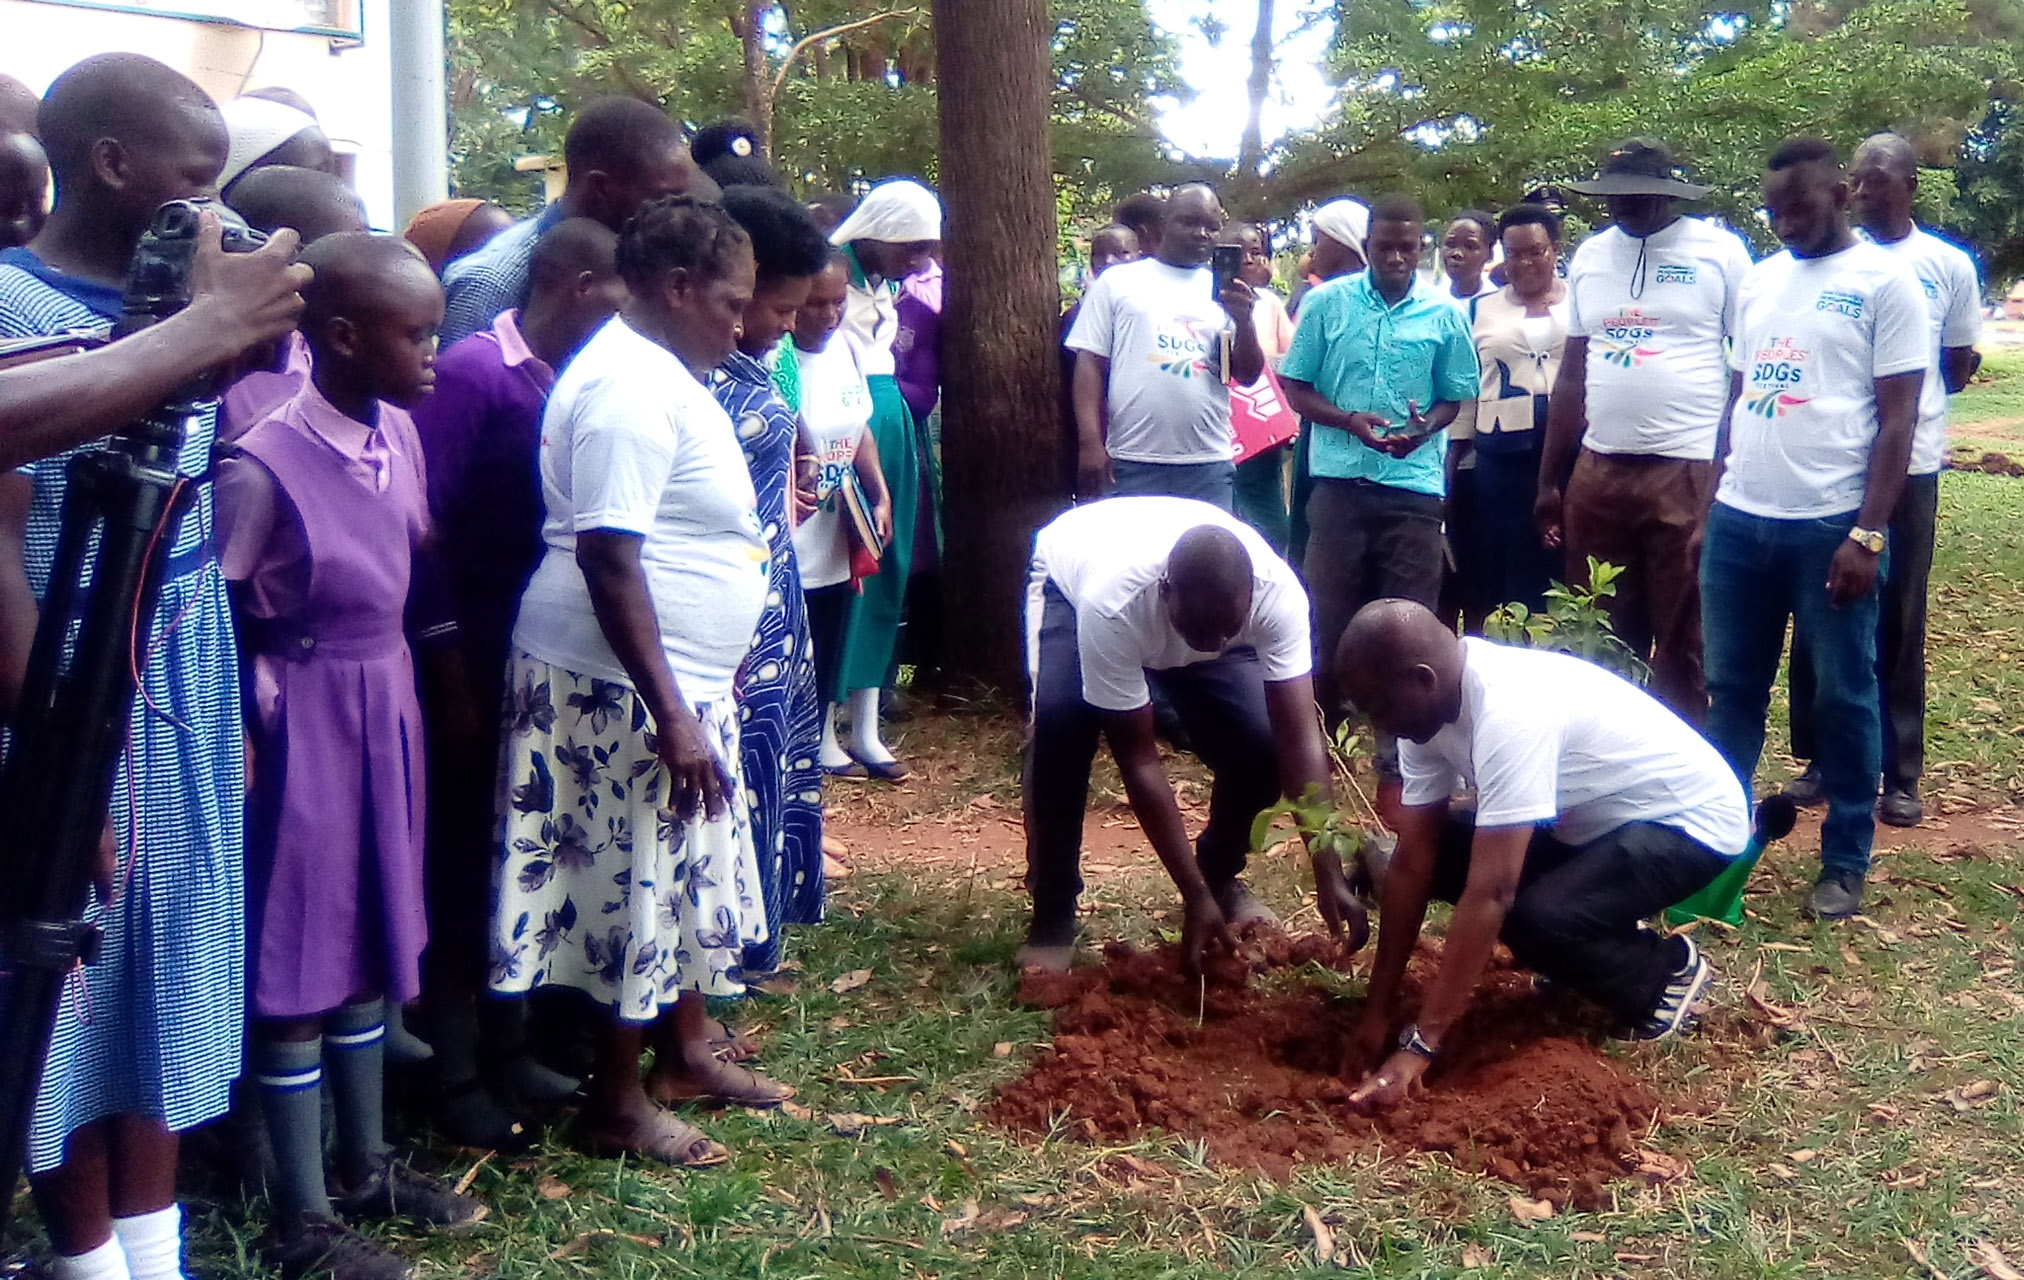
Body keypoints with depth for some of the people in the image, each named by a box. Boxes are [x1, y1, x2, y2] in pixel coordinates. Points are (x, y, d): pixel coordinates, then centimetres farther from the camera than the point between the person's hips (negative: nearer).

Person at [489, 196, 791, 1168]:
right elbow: (607, 557, -26)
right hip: (622, 690, -10)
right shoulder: (631, 386, -20)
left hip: (681, 682, 10)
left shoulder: (661, 372, 13)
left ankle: (685, 1051, 36)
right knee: (635, 886, 1)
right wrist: (672, 717, -27)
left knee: (683, 879, 20)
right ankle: (616, 1105, 15)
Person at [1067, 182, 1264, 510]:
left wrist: (1244, 321, -8)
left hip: (1209, 469, 2)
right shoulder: (1118, 282, 7)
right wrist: (1090, 443, -7)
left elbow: (1248, 376, 11)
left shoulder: (1225, 292, 13)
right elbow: (1091, 363, 3)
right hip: (1131, 465, -2)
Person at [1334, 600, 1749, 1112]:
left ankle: (1668, 973, -1)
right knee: (1440, 852, -5)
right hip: (1598, 820, 9)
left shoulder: (1510, 713, -36)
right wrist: (1379, 1008, -6)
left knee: (1534, 919, -31)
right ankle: (1601, 941, 11)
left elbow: (1489, 895, -38)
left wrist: (1419, 1045, -35)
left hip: (1691, 821, -9)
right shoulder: (1431, 703, -10)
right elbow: (1413, 862, -6)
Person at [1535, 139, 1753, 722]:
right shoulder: (1590, 256, 11)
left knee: (1682, 644, 3)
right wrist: (1549, 480, 13)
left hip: (1689, 473, -4)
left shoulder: (1720, 253, -2)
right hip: (1597, 472, 4)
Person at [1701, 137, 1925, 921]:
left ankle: (1845, 862, 17)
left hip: (1830, 525, -5)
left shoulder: (1884, 282, -4)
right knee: (1732, 688, 12)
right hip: (1738, 522, 5)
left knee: (1843, 696, 6)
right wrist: (1709, 504, 12)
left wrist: (1868, 535, -14)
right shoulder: (1758, 282, 13)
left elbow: (1898, 419, -8)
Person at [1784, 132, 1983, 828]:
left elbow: (1960, 364, 9)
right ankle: (1818, 758, 18)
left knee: (1899, 622, 5)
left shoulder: (1949, 266, 1)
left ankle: (1899, 774, 13)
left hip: (1908, 464, -1)